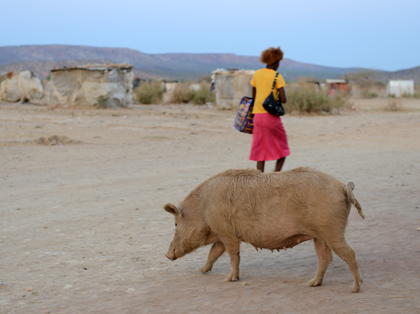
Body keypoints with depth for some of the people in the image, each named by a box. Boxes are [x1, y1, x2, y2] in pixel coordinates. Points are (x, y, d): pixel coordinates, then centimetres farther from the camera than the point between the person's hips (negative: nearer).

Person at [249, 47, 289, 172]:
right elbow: (283, 100, -13)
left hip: (258, 115, 5)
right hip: (271, 116, -5)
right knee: (282, 149, 10)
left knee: (260, 150, 6)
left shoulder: (257, 74, 8)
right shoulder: (277, 76, -7)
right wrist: (277, 98, 7)